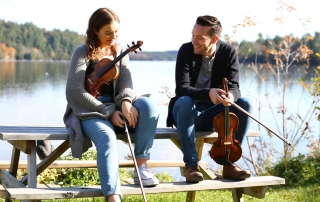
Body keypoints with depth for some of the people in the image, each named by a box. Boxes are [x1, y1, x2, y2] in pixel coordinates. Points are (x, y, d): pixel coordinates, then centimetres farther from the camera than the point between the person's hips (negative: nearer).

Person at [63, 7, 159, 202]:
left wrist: (125, 101, -27)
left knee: (148, 104, -26)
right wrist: (108, 112, -19)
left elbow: (126, 81, -2)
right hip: (89, 111, -4)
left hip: (114, 107, 4)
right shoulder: (82, 52, -3)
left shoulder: (120, 51, 11)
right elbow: (75, 91, -13)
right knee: (107, 138, -37)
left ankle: (141, 165, -17)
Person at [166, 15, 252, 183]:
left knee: (244, 104, -23)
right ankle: (191, 165, -32)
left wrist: (230, 95, -41)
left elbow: (234, 87, -15)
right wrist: (208, 93, -43)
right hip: (188, 111, -2)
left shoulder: (228, 52, -7)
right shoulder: (186, 50, -14)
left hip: (213, 114, 2)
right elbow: (181, 89, -24)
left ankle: (229, 163, -15)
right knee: (184, 102, -36)